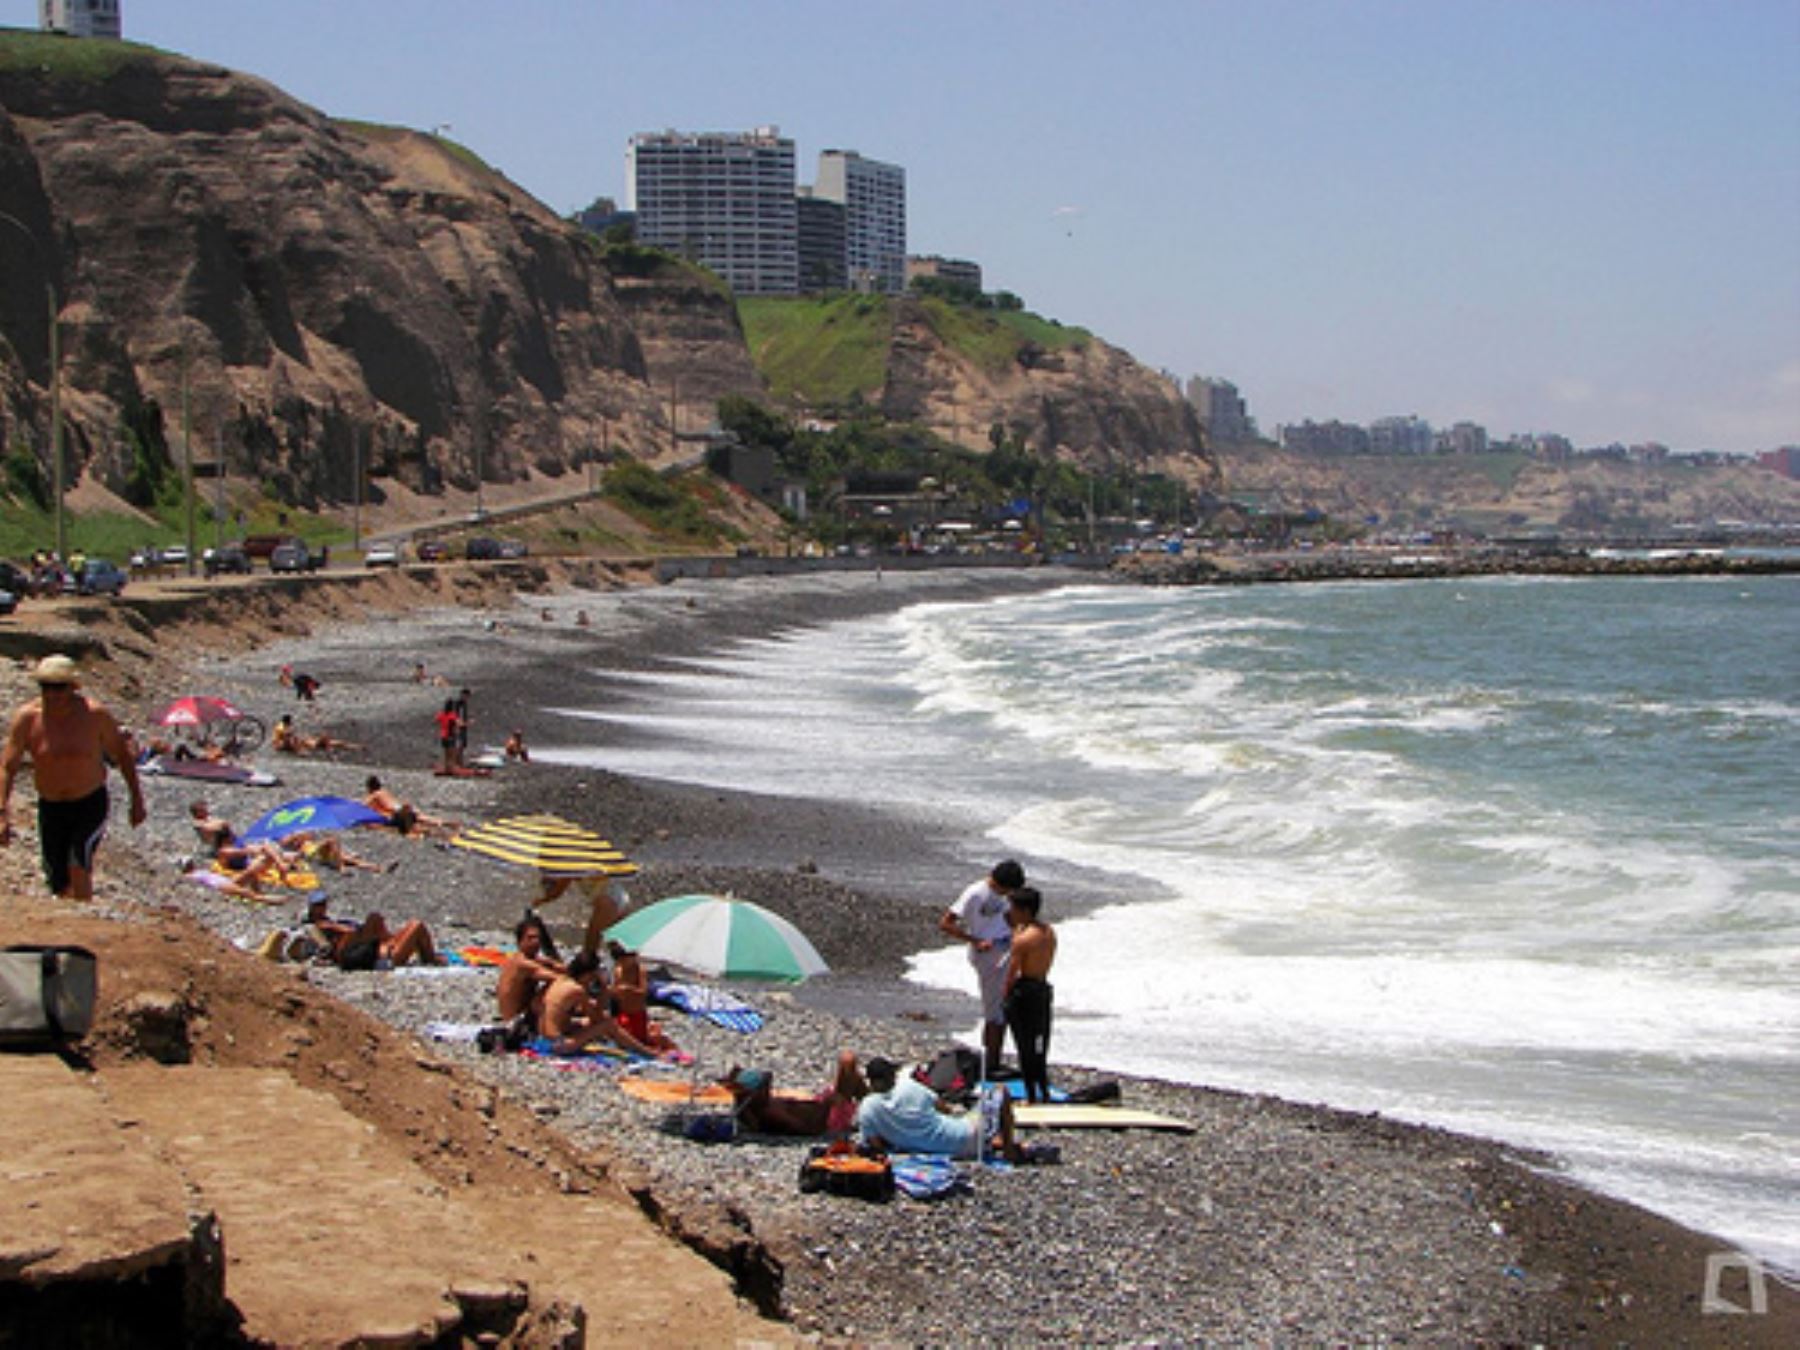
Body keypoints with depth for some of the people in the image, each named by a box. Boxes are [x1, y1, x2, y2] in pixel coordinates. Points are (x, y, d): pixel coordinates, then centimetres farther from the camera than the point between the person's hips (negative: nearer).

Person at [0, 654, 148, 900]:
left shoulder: (94, 714, -13)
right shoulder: (27, 717, -11)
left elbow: (122, 753, 2)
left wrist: (136, 799, 4)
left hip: (91, 805, -2)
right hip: (50, 808, 2)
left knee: (78, 866, -24)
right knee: (61, 887, 8)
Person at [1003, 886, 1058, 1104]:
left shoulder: (1022, 938, -20)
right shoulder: (1049, 932, 4)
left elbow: (1012, 971, -16)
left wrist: (1006, 994, 0)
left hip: (1024, 991, -8)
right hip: (1043, 988, 8)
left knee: (1025, 1046, 2)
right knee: (1040, 1043, 19)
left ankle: (1031, 1096, 7)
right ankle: (1044, 1092, 25)